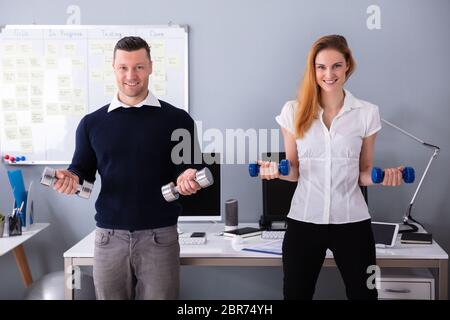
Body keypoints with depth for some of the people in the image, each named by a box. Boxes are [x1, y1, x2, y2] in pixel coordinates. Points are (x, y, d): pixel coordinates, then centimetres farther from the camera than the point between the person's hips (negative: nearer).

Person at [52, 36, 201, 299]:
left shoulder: (177, 119, 2)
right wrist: (71, 179, -10)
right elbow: (82, 172, 13)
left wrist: (188, 178, -18)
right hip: (109, 237, 2)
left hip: (160, 236, -2)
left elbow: (192, 169, 4)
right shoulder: (92, 123, 8)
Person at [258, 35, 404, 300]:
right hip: (304, 220, 0)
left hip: (352, 220, 0)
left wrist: (382, 176, -14)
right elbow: (294, 170, 7)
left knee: (364, 294, 9)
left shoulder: (367, 113, 0)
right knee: (296, 294, 10)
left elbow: (364, 173, 7)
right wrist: (277, 171, -14)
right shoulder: (293, 111, 0)